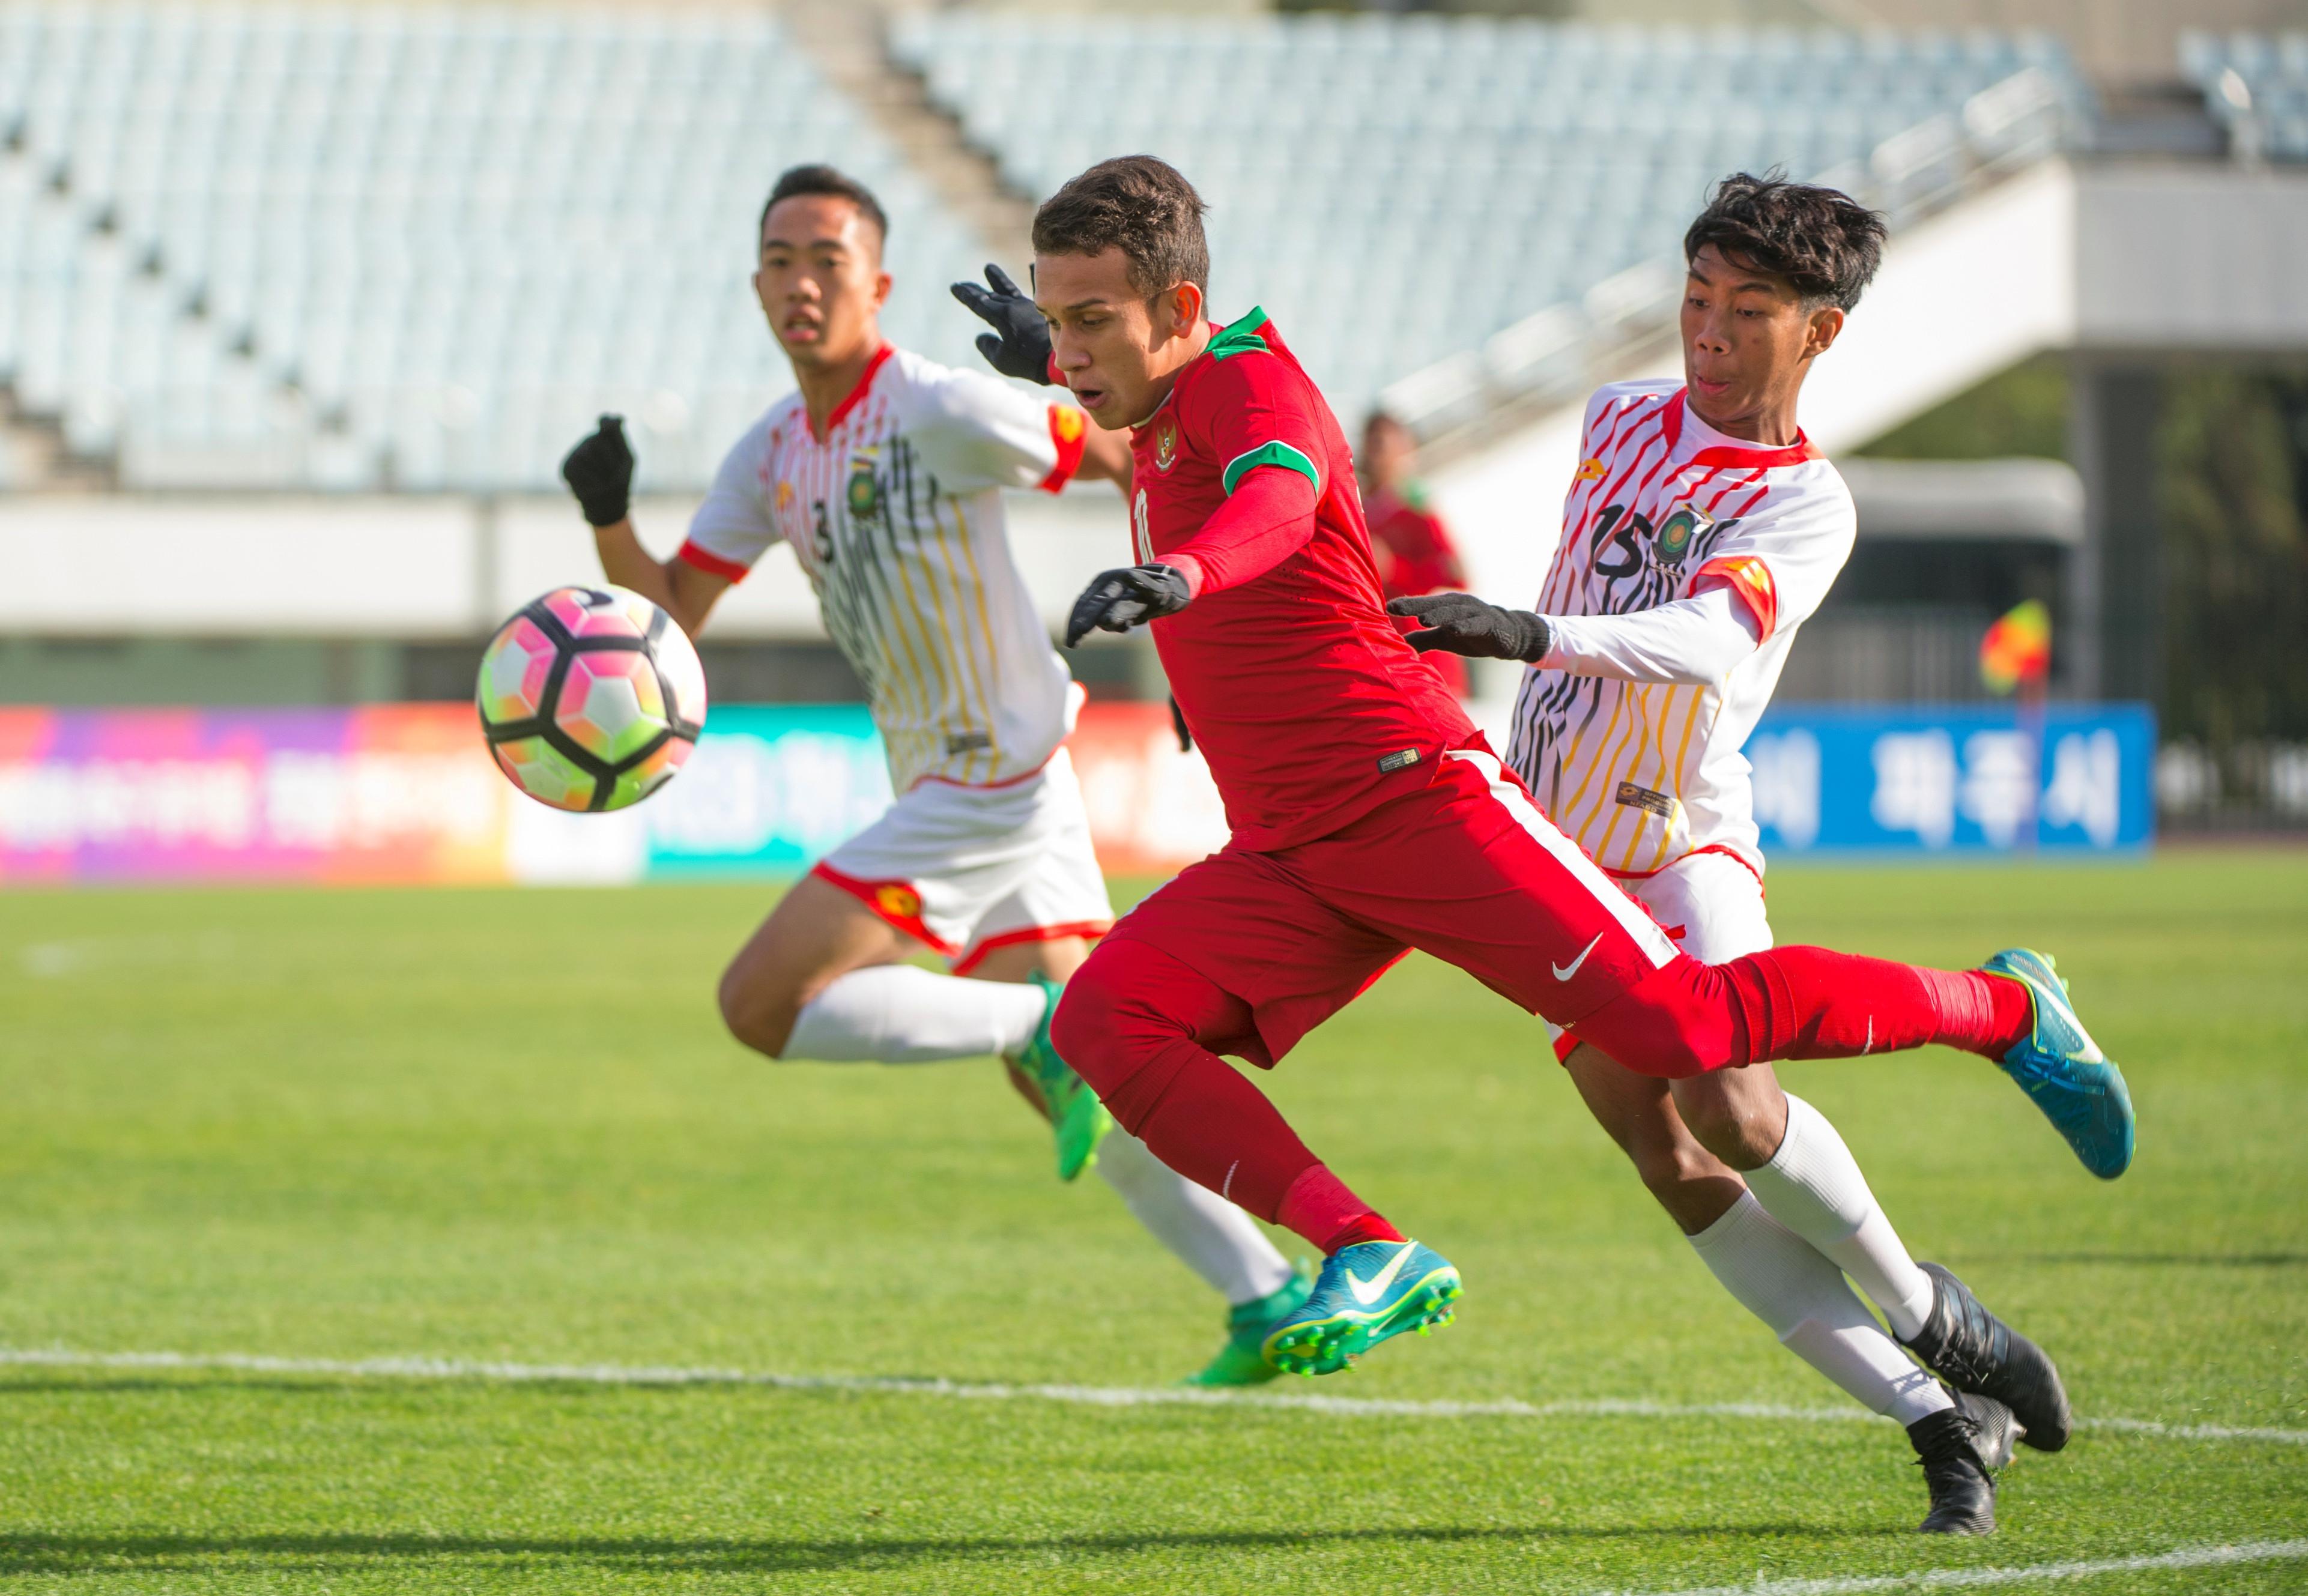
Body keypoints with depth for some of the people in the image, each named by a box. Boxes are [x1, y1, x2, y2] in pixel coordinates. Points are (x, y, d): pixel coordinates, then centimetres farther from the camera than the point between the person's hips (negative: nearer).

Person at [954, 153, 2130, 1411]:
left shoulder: (1248, 383, -13)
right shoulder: (1169, 412, 15)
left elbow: (1276, 500, -39)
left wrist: (1175, 575, -58)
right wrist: (1051, 357, 41)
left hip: (1416, 792, -9)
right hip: (1286, 857, 9)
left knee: (1678, 1023, -13)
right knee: (1103, 1019, -15)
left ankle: (2003, 1010, 11)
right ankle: (1368, 1259, -23)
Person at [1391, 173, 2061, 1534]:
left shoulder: (1807, 505, -10)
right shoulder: (1620, 419, 7)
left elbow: (1704, 643, -29)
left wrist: (1532, 634, -43)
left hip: (1685, 841, -4)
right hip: (1551, 849, 4)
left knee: (1730, 1108, -26)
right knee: (1674, 1166, -7)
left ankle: (1926, 1311, 1)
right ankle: (1941, 1417, -4)